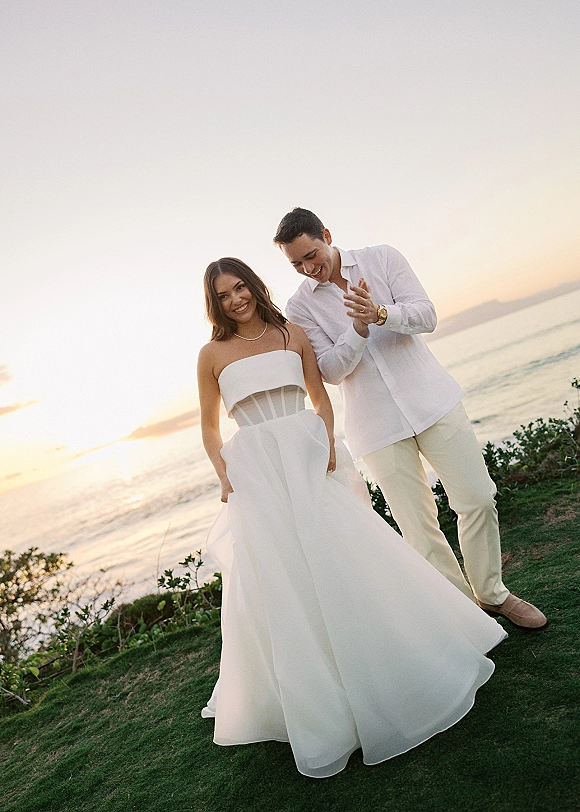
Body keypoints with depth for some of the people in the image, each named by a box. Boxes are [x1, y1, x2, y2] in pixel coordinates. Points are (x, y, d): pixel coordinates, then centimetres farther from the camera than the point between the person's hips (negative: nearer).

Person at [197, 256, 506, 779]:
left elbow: (321, 400, 10)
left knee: (349, 559, 3)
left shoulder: (293, 335, 6)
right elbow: (209, 425, 8)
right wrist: (223, 475, -5)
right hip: (255, 472, -1)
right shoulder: (213, 354, 3)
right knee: (280, 583, 2)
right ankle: (318, 707, 21)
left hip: (309, 459, 1)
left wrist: (327, 442, -7)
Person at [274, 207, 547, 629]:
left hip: (432, 399, 1)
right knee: (418, 526, 1)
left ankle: (493, 593, 25)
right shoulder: (301, 306, 1)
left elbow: (426, 315, -6)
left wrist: (381, 313, -26)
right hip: (376, 422, -1)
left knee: (478, 499, 3)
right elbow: (332, 370, -5)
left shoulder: (382, 258, 2)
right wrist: (358, 328, -23)